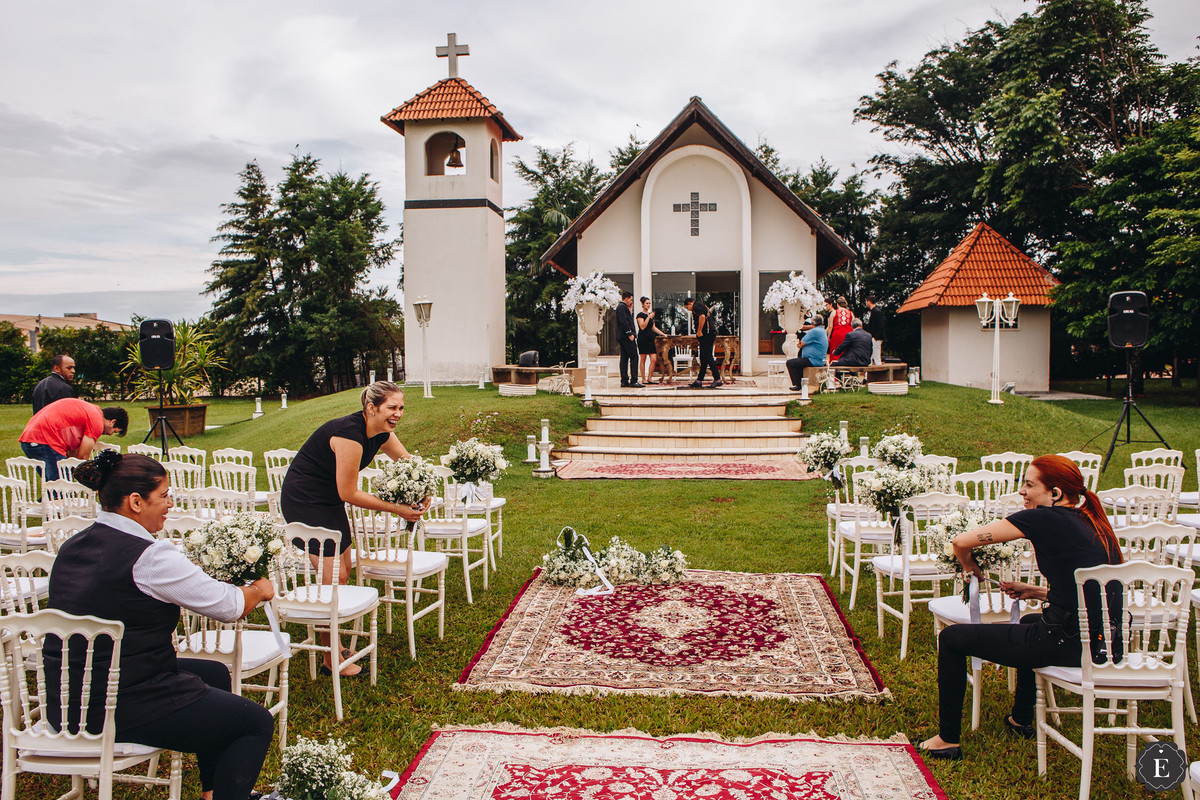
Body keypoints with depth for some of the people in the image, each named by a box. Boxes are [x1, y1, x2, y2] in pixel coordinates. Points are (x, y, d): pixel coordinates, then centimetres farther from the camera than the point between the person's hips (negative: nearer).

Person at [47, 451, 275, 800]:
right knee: (257, 723, 0)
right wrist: (259, 590, 9)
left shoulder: (72, 546, 6)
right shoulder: (149, 556, -22)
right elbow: (229, 606, -14)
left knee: (215, 673, 27)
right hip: (120, 709, -10)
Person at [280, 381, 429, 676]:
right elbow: (348, 493, -25)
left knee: (343, 571, 12)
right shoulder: (350, 433, -29)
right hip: (303, 501, -9)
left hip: (329, 501, 9)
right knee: (333, 577, -10)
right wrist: (395, 509, -22)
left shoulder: (382, 433, -3)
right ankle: (332, 660, 0)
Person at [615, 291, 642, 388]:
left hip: (622, 337, 10)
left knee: (624, 358, 8)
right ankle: (633, 381, -12)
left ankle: (624, 381, 8)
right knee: (634, 357, -10)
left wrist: (630, 311, 16)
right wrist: (630, 333, -21)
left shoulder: (622, 306, 22)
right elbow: (623, 321, -20)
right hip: (626, 336, -10)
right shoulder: (622, 307, -10)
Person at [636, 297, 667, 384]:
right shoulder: (640, 315, -3)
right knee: (643, 360, -3)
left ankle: (649, 378, 4)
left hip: (651, 339, 7)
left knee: (654, 359, -3)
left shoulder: (651, 315, 19)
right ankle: (643, 379, 3)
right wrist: (649, 317, -18)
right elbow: (642, 327, -15)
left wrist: (663, 334, 20)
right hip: (643, 339, -7)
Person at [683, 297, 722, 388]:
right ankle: (699, 380, 15)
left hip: (706, 335, -11)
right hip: (708, 334, 11)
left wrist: (699, 331, -18)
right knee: (703, 358, 11)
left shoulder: (696, 306, -7)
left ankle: (717, 379, -9)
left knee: (708, 357, -10)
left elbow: (702, 317, -26)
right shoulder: (701, 305, 24)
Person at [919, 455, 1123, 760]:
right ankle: (1022, 719, 54)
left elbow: (961, 542, -12)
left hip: (1068, 643, -9)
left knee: (951, 638, 7)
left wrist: (970, 566, 9)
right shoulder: (1094, 524, 11)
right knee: (1031, 621, 42)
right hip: (1107, 642, 9)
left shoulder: (1044, 519, -12)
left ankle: (948, 740, 15)